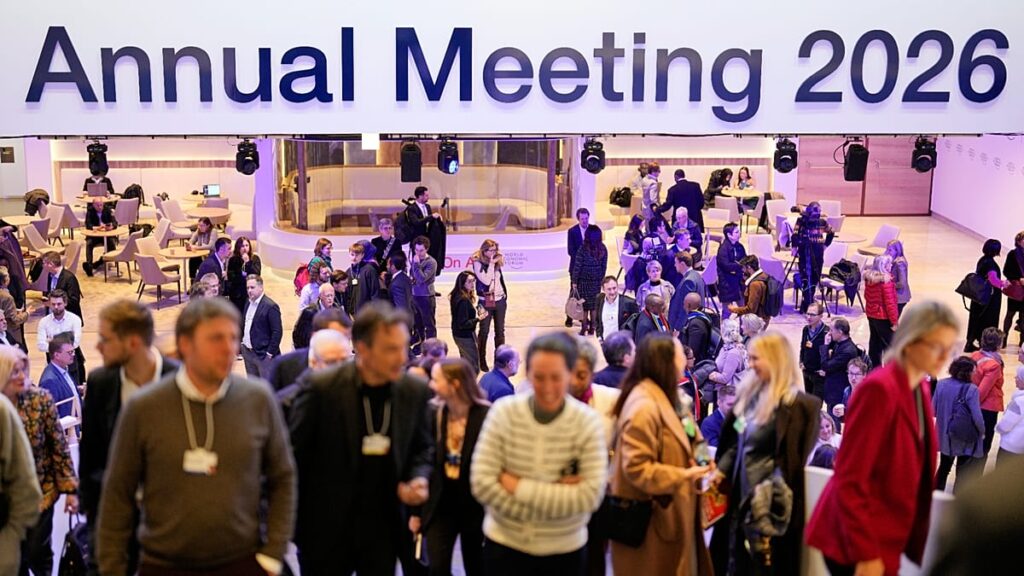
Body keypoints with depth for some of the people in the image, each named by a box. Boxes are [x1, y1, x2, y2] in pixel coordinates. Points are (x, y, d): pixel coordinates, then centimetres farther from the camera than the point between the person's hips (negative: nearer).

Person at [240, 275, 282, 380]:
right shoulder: (249, 303, 10)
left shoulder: (270, 306, -15)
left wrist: (270, 352, -16)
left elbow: (277, 332, -16)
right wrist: (242, 343, 12)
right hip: (248, 352, 8)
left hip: (263, 354, -8)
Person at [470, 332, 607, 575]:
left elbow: (590, 495, -15)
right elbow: (481, 483, -13)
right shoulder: (503, 412, -9)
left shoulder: (588, 422, -9)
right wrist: (559, 499, -17)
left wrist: (519, 487, -16)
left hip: (564, 551, 0)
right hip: (504, 544, 0)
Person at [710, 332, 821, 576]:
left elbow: (787, 461, -17)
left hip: (765, 501, -8)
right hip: (739, 492, 8)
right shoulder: (751, 393, 9)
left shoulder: (793, 404, -16)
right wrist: (721, 470, 4)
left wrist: (767, 502, -17)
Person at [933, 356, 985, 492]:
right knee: (963, 471, 11)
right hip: (966, 437, -5)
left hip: (945, 435, 5)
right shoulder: (971, 389, -19)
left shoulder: (941, 384, -6)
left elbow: (933, 410, 0)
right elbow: (976, 416, -18)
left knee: (944, 468, 22)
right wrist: (982, 432, 0)